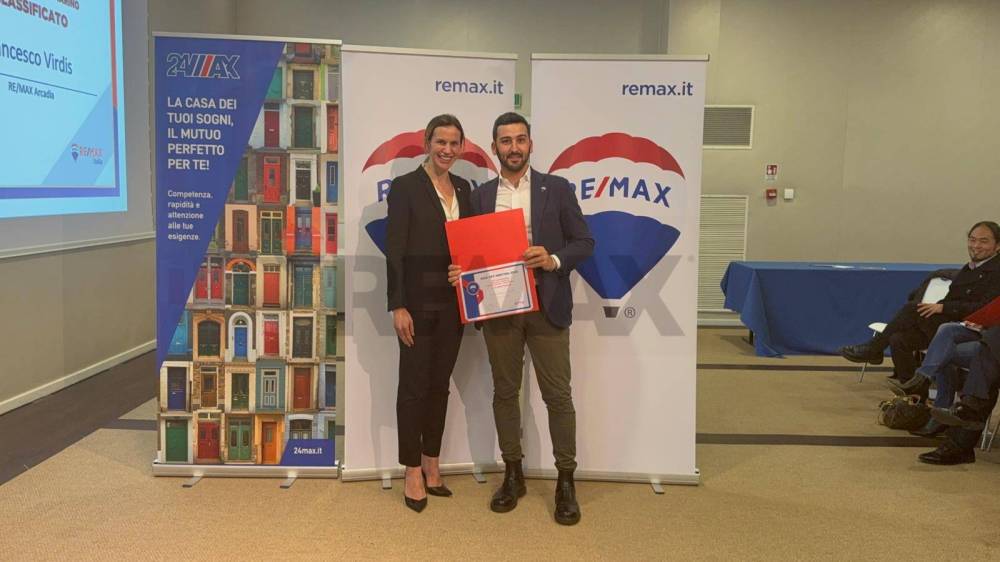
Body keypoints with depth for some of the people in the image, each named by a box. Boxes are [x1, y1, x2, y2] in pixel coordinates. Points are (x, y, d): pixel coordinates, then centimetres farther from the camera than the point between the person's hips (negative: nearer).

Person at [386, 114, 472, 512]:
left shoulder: (463, 188, 11)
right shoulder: (405, 186, -6)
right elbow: (394, 250, -10)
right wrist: (398, 306, -15)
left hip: (453, 300, 6)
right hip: (419, 299, -6)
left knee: (440, 384, 12)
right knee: (414, 385, 3)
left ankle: (431, 465, 24)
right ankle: (413, 472, 14)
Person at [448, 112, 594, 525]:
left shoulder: (557, 188, 1)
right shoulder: (481, 195, 8)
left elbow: (584, 242, 1)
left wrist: (554, 260, -17)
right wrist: (461, 270, -10)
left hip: (546, 305, -2)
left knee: (557, 394, 1)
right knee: (505, 392, 10)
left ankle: (566, 481, 13)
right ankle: (513, 474, 24)